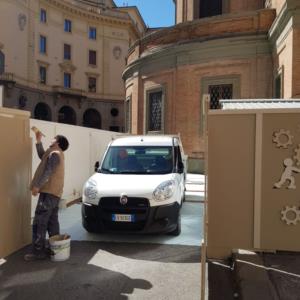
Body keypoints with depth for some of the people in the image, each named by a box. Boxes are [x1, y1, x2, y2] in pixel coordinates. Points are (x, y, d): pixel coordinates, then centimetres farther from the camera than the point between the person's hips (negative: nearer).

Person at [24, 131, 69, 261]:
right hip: (54, 194, 10)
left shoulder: (54, 154, -11)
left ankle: (38, 251, -5)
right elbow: (42, 156, 32)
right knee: (52, 223, 13)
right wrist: (38, 141, 28)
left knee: (39, 223, -7)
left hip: (48, 193, -10)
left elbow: (48, 172, -20)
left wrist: (37, 186, -20)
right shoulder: (57, 154, 20)